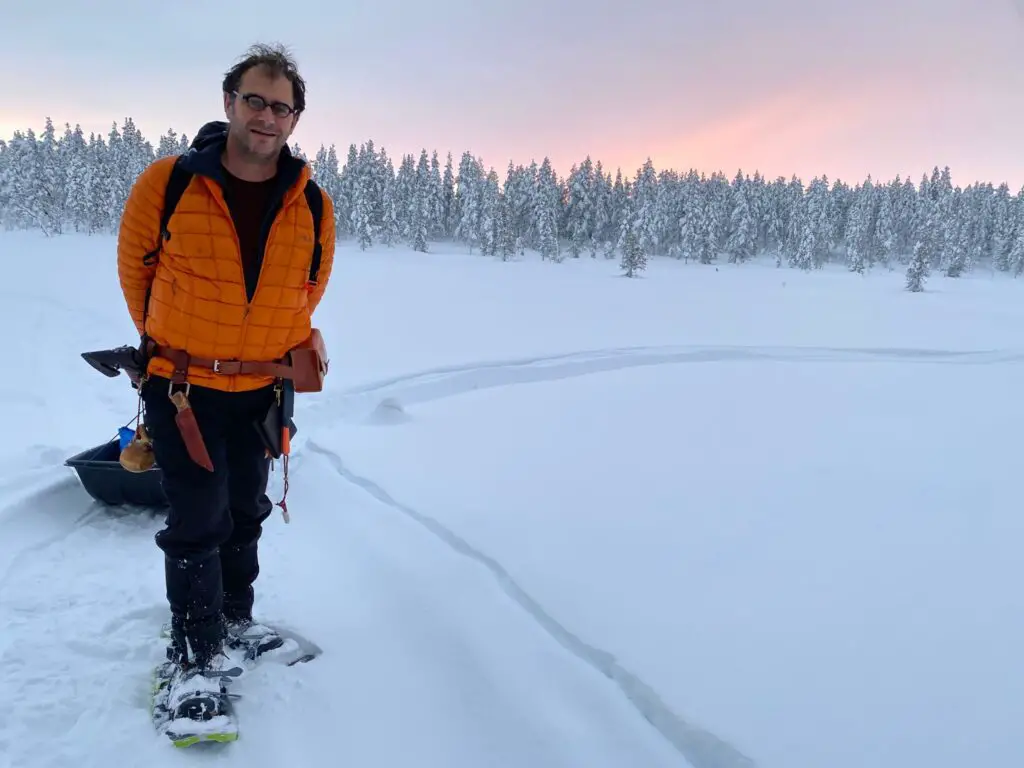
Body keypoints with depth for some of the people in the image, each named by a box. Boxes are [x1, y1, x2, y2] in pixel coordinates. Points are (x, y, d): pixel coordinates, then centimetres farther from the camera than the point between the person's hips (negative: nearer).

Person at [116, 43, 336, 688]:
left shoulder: (313, 205, -6)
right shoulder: (166, 183, -14)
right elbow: (134, 267, 2)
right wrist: (171, 345, 11)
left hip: (263, 387, 4)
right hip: (182, 386, -3)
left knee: (247, 512, 18)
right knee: (198, 522, -1)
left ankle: (235, 618, 38)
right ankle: (197, 657, 14)